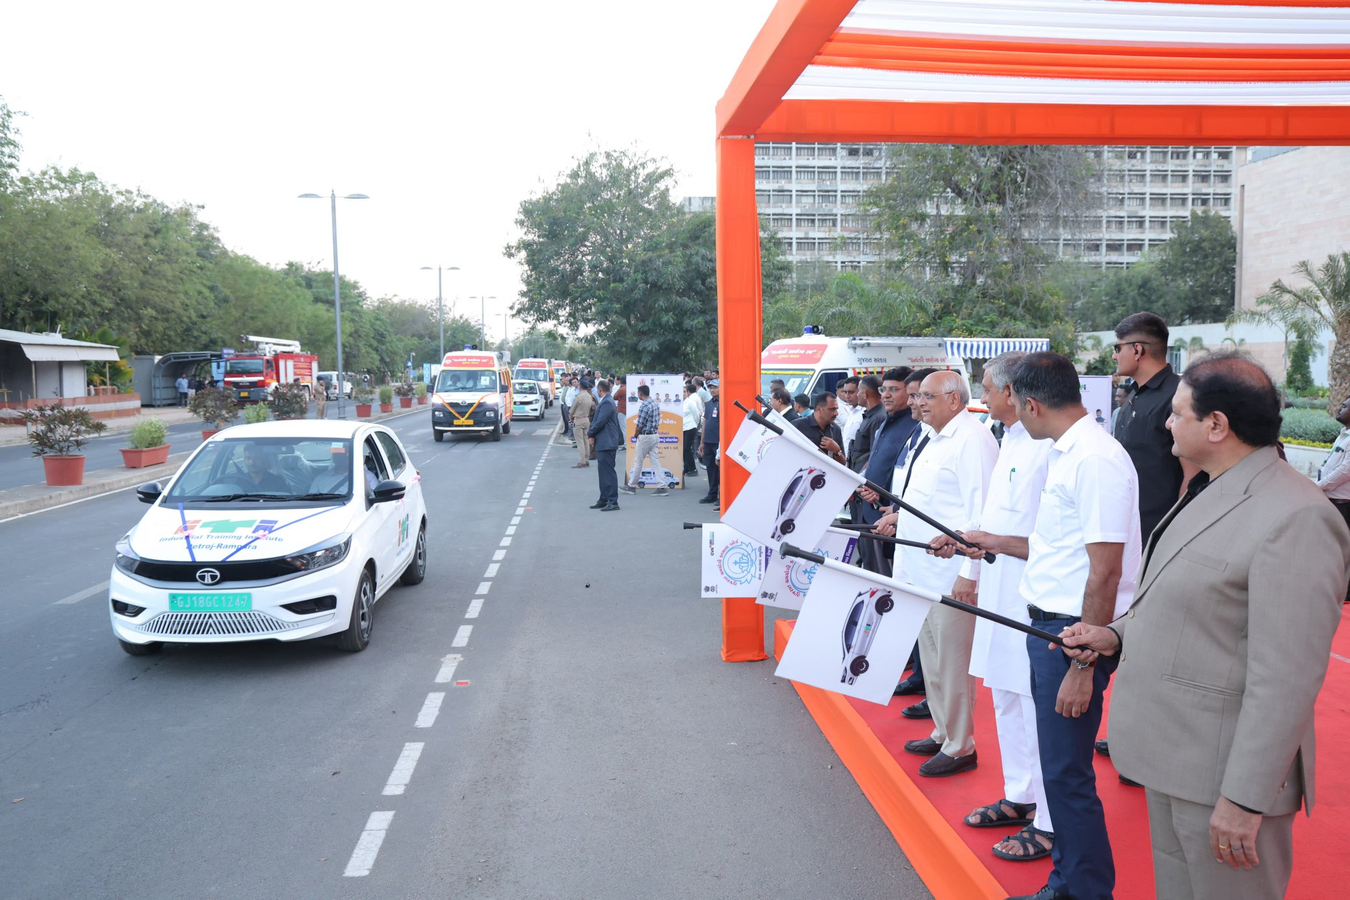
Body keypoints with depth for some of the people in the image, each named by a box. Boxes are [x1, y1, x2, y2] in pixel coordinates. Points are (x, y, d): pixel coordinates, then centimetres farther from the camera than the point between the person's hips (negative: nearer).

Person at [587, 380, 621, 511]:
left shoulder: (607, 403, -16)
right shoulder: (605, 401, 15)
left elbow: (600, 422, -21)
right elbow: (596, 420, 14)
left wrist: (590, 434, -7)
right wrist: (591, 434, -1)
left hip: (607, 443, -10)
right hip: (603, 443, 10)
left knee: (608, 472, -8)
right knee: (603, 472, 15)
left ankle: (613, 502, -5)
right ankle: (604, 500, 22)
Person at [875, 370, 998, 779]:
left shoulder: (972, 440, -16)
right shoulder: (939, 439, 16)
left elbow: (981, 512, -22)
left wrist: (969, 572, -25)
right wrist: (900, 516, 16)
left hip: (952, 575, -10)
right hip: (924, 571, 10)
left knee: (952, 661, 0)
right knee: (931, 656, 19)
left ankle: (961, 747, 13)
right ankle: (942, 734, 33)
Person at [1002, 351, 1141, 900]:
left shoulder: (1096, 460, -19)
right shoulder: (1067, 453, 11)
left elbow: (1104, 573, -22)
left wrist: (1082, 667, -21)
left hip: (1075, 633, -10)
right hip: (1048, 626, 10)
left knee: (1067, 772, 0)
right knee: (1058, 765, 18)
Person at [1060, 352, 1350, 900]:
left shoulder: (1297, 520, -22)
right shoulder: (1210, 491, 9)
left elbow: (1286, 679, -24)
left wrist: (1245, 798, -22)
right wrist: (1118, 635, 5)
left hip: (1224, 771, -9)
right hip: (1172, 753, 9)